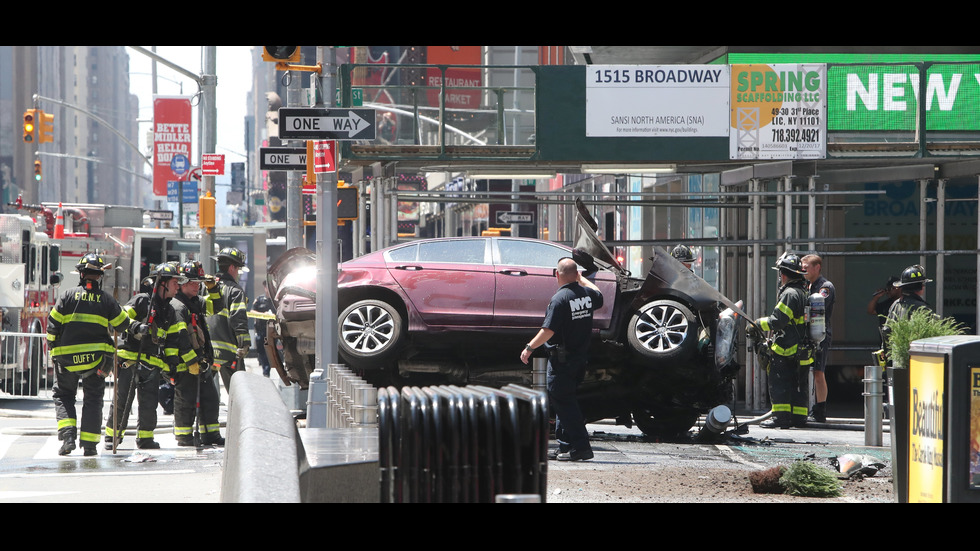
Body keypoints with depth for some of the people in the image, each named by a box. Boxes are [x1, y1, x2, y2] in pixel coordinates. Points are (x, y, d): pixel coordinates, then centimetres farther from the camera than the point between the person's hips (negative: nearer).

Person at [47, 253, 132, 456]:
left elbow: (53, 325, -3)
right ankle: (89, 444, 8)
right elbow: (123, 324, 8)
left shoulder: (68, 295, -3)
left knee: (63, 395, 13)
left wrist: (53, 348, 11)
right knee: (93, 399, 11)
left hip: (68, 357, -1)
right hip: (96, 358, 1)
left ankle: (67, 435, -7)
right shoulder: (106, 299, -1)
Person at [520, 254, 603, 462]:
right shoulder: (587, 294, 4)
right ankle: (565, 446, 18)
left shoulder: (560, 298, -19)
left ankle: (581, 446, -11)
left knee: (563, 401, -5)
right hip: (582, 356, 8)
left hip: (562, 358, -8)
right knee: (565, 400, 17)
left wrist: (529, 348, -12)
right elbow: (598, 297, 30)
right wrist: (582, 279, 37)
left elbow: (548, 331, -22)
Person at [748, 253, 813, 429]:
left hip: (786, 350, -9)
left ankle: (781, 417, -9)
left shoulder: (790, 294, -16)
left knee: (779, 384, -6)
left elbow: (777, 320, -20)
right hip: (803, 351, 9)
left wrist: (757, 324, -6)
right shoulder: (803, 293, 15)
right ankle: (799, 417, 15)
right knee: (798, 385, 13)